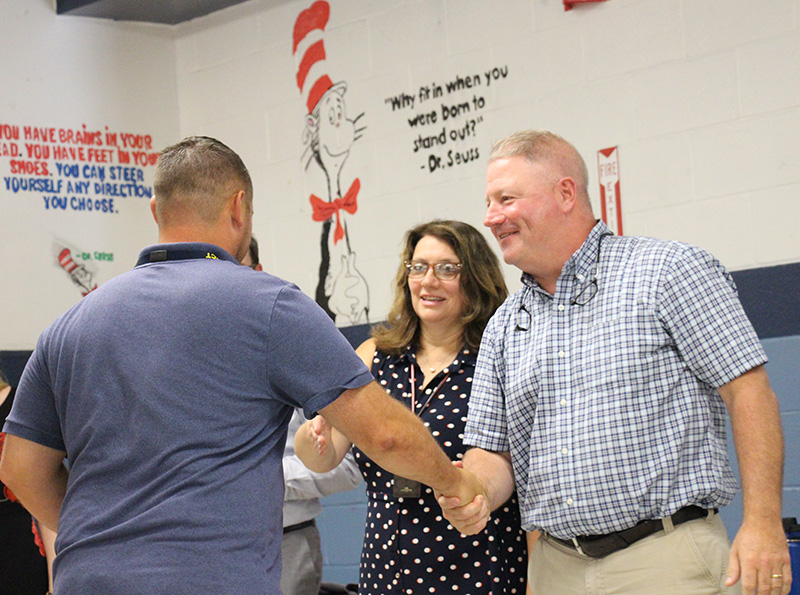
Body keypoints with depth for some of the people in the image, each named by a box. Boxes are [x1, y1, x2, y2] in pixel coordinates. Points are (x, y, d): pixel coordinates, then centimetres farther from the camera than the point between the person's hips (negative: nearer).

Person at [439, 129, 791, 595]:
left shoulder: (669, 270, -4)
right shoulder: (504, 328, 14)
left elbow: (748, 389, -9)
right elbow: (494, 451, 15)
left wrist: (764, 525, -16)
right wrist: (473, 493, -9)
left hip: (667, 557, -5)